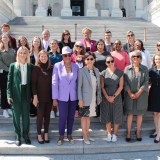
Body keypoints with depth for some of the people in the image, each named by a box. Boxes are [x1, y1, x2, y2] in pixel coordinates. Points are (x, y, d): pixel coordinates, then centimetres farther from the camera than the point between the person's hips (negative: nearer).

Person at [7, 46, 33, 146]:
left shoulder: (31, 67, 4)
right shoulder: (13, 66, 2)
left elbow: (32, 82, 5)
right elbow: (9, 81, 1)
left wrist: (31, 95, 1)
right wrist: (9, 95, -6)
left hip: (26, 94, 1)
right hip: (16, 94, 0)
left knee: (26, 115, 7)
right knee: (16, 115, 6)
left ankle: (26, 135, 22)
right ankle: (18, 136, 21)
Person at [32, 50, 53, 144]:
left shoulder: (51, 68, 5)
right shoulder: (36, 68, -5)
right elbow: (33, 83, -7)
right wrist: (35, 96, -12)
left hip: (49, 96, 3)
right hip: (40, 96, -3)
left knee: (47, 115, 10)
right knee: (40, 116, 4)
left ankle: (46, 134, 23)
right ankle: (39, 135, 18)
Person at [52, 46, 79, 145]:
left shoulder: (75, 66, 4)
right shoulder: (57, 66, -4)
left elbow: (78, 82, 7)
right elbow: (54, 82, -4)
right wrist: (55, 98, -6)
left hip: (73, 96, 3)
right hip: (62, 96, -2)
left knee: (71, 117, 10)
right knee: (63, 117, 0)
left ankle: (69, 135, 28)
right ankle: (61, 136, 20)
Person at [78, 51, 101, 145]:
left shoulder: (96, 70, 7)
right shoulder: (82, 71, -7)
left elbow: (98, 85, 13)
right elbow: (79, 86, -8)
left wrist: (99, 96, 10)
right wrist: (80, 99, -12)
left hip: (94, 99, 5)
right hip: (85, 99, -4)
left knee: (89, 116, 15)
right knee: (84, 117, 4)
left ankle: (87, 134, 27)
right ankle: (85, 137, 15)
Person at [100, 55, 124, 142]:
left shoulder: (120, 72, -1)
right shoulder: (103, 73, 0)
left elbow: (121, 86, -4)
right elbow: (102, 86, -1)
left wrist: (113, 96, -11)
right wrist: (107, 97, -10)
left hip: (117, 97, -1)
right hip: (106, 97, 1)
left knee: (116, 116, 5)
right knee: (107, 116, 7)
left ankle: (114, 134, 21)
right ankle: (109, 134, 23)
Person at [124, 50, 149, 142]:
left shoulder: (145, 69, 2)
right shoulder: (127, 68, 3)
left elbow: (146, 82, -3)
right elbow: (125, 82, -1)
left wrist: (138, 93, -13)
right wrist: (130, 93, -12)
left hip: (141, 95, 0)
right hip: (130, 95, 0)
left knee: (140, 114, 7)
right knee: (130, 114, 5)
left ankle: (138, 132, 21)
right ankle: (129, 132, 17)